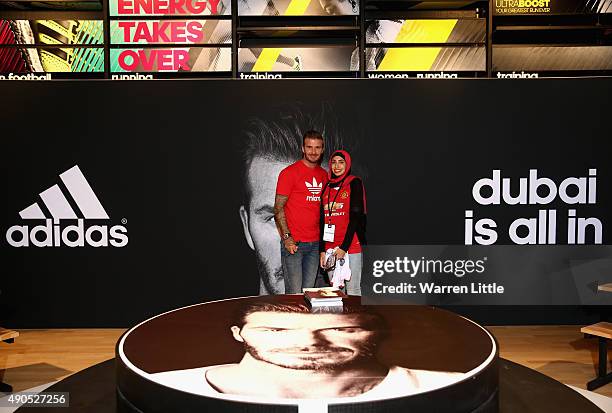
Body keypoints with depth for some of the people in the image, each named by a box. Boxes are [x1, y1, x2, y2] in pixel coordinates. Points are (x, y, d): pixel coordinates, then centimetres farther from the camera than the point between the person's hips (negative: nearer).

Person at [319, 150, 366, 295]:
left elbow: (356, 217, -8)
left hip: (351, 245, -5)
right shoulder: (327, 187, 15)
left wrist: (344, 246, -14)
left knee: (353, 290, -4)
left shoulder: (354, 183, 0)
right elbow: (323, 220, 14)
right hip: (330, 246, 5)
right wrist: (322, 250, 5)